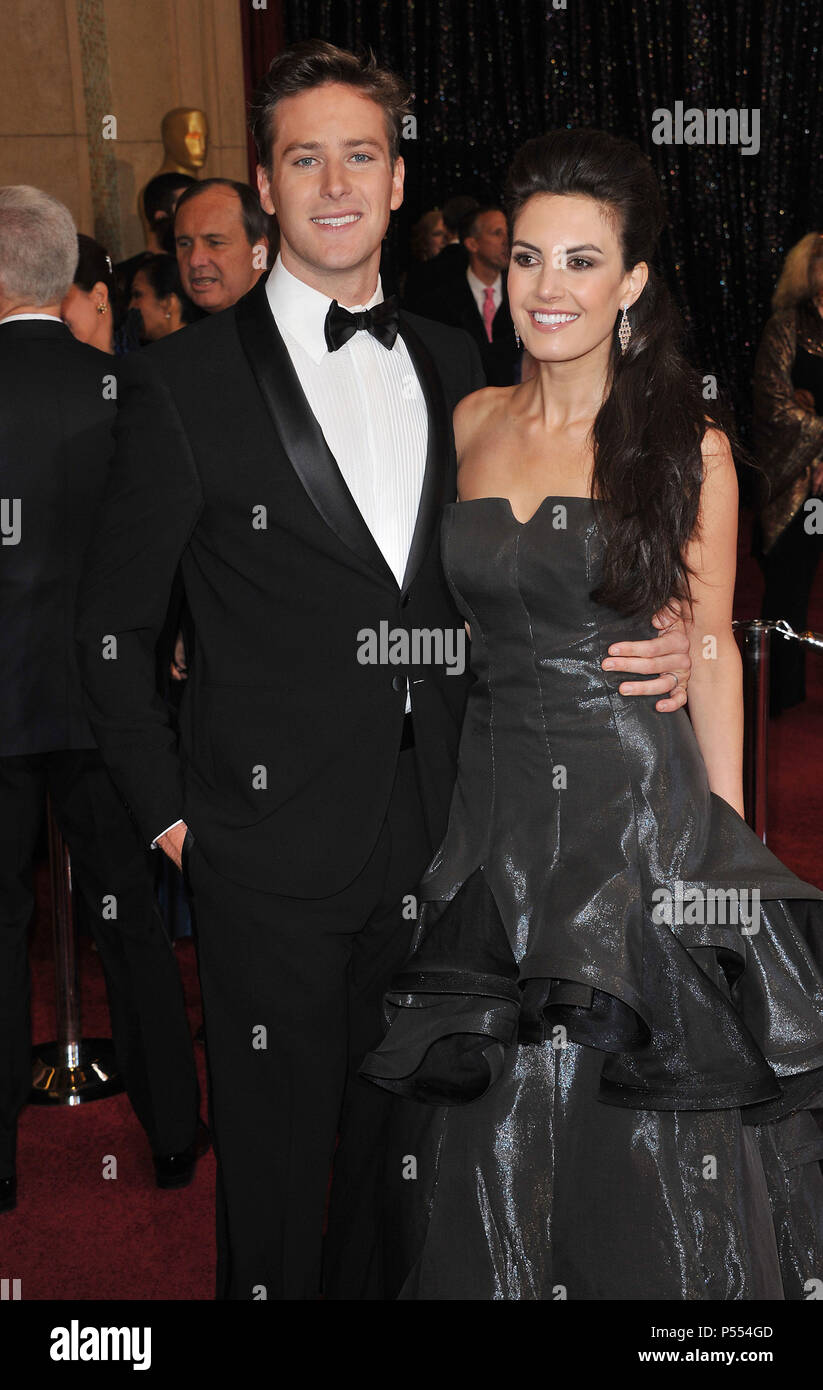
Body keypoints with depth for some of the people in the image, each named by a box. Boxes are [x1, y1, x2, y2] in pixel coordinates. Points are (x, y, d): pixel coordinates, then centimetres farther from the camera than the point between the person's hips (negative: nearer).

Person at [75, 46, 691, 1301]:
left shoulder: (453, 366, 7)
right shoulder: (187, 381, -7)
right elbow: (113, 625, -1)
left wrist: (646, 641, -5)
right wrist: (167, 810, -5)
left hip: (434, 839, 4)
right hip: (272, 849, -4)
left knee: (401, 1143, 19)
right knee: (276, 1162, 10)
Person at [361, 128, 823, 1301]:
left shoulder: (687, 445, -5)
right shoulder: (473, 424, 6)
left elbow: (711, 647, -2)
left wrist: (726, 842, -3)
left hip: (640, 802, -4)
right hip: (496, 805, 4)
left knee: (645, 1145, 7)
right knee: (495, 1136, 14)